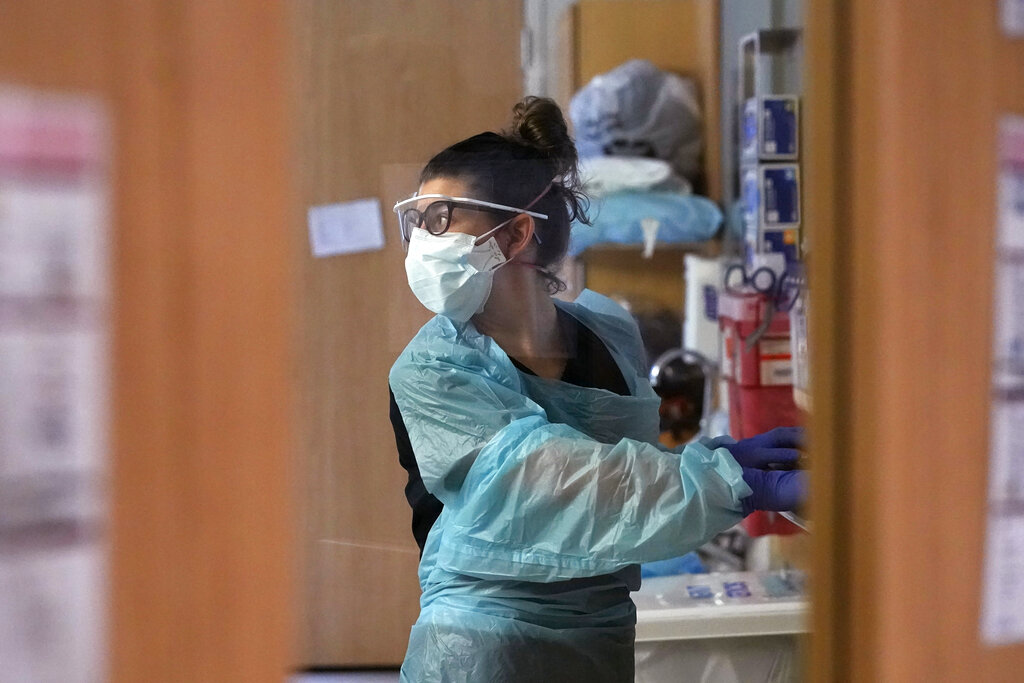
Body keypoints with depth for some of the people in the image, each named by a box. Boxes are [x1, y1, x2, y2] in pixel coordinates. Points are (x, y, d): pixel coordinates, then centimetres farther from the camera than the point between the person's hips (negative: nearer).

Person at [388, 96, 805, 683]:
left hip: (606, 634, 4)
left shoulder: (611, 332, 2)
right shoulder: (428, 372, -12)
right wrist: (736, 485, -29)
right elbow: (542, 475, -24)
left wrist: (725, 456, -5)